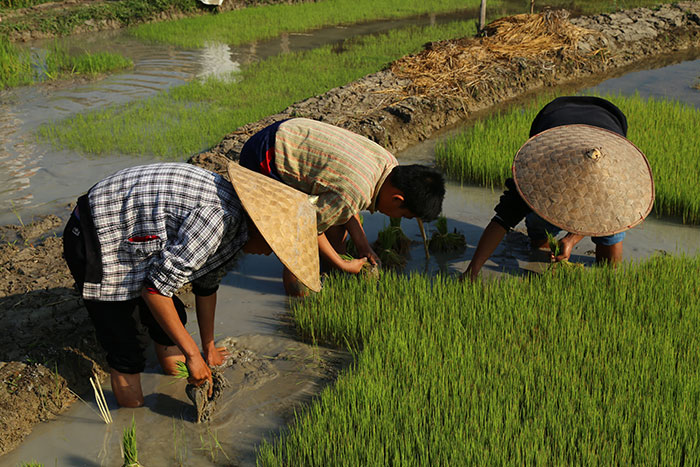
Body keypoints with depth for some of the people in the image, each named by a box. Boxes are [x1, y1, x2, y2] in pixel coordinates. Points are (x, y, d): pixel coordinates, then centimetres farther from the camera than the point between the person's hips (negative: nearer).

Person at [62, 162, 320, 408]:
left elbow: (207, 285, 18)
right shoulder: (219, 216, -28)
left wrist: (209, 348, 28)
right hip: (97, 244, -9)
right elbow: (156, 287, -26)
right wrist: (192, 353, -19)